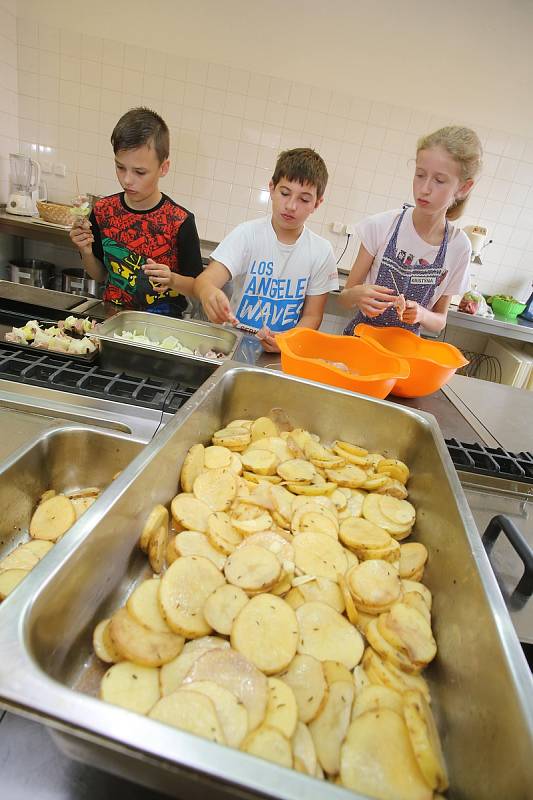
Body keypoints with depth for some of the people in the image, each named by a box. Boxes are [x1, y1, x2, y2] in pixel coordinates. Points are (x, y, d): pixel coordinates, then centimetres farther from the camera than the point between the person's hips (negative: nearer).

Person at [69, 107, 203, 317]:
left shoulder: (180, 222, -12)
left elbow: (196, 287, -4)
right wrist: (86, 252, -6)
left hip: (161, 319, -2)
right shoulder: (103, 210, 2)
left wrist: (171, 280, -24)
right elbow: (100, 274, 13)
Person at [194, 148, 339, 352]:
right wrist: (208, 292, -39)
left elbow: (312, 316, 3)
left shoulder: (321, 251, 0)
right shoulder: (247, 234, -3)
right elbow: (205, 279, -15)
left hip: (283, 349, 0)